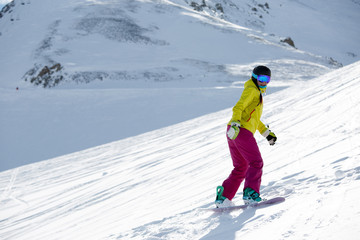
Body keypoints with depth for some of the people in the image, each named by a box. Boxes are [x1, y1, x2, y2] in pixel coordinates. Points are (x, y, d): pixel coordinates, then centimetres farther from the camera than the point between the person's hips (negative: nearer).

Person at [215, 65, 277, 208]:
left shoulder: (257, 94, 30)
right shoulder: (251, 90, -1)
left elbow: (254, 118, 36)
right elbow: (238, 107, -16)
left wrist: (267, 133, 33)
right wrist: (235, 123, -29)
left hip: (235, 132, 10)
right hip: (242, 131, -10)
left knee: (240, 169, 12)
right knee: (256, 163, -14)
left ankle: (223, 198, 9)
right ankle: (250, 192, -27)